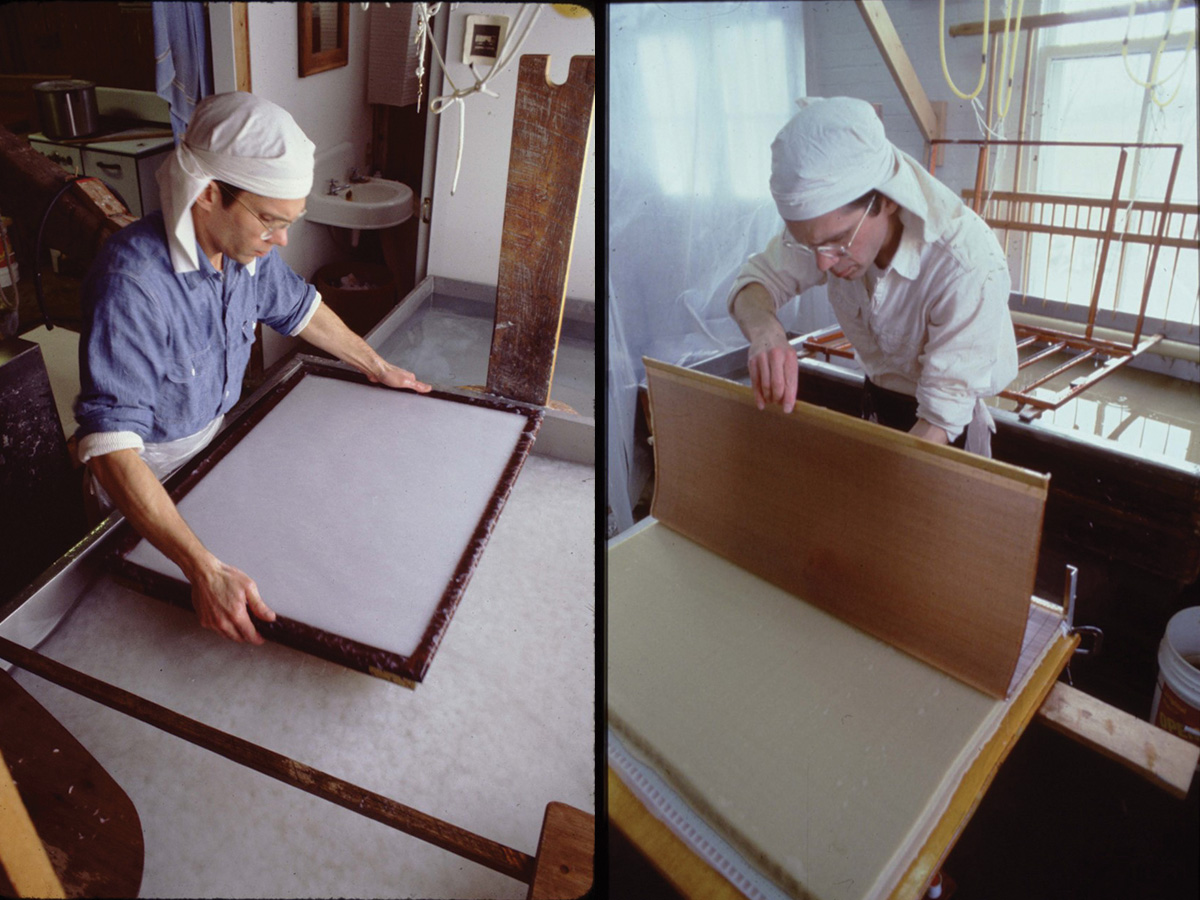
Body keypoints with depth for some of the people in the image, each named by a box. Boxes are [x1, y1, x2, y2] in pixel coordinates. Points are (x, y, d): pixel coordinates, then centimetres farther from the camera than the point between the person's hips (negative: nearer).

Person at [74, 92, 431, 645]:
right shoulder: (132, 280, -38)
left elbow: (298, 308, 9)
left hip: (214, 435, 6)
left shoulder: (249, 244, -15)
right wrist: (202, 568, -53)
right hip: (144, 470, -6)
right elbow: (111, 447, -44)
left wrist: (376, 366, 17)